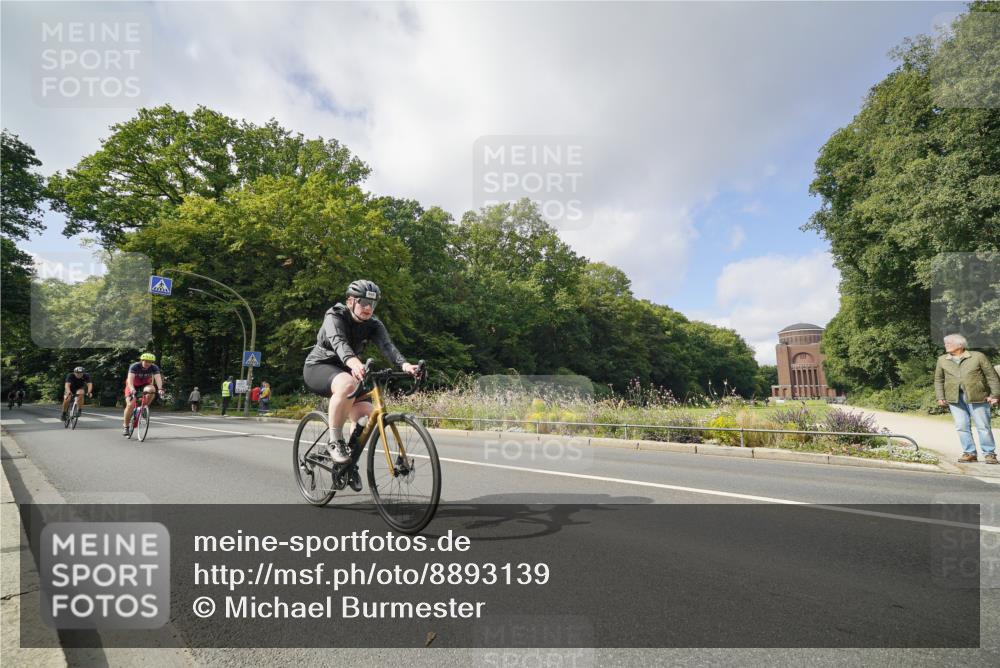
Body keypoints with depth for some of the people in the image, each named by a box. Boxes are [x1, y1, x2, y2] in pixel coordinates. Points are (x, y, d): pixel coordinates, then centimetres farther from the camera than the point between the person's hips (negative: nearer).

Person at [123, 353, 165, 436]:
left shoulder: (154, 368, -21)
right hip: (133, 386, -2)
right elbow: (130, 380, -38)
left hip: (145, 385, 2)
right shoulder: (134, 367, -26)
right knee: (130, 405, -19)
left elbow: (158, 378, -35)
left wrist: (160, 389, -54)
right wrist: (132, 390, -56)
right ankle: (125, 426, 2)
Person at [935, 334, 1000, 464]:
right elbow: (938, 380, 13)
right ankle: (969, 453, 11)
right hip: (954, 398, 2)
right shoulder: (942, 360, 9)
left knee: (983, 426, 1)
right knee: (962, 426, 1)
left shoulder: (978, 356, 1)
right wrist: (940, 397, 5)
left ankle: (989, 453, 13)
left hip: (977, 397, -2)